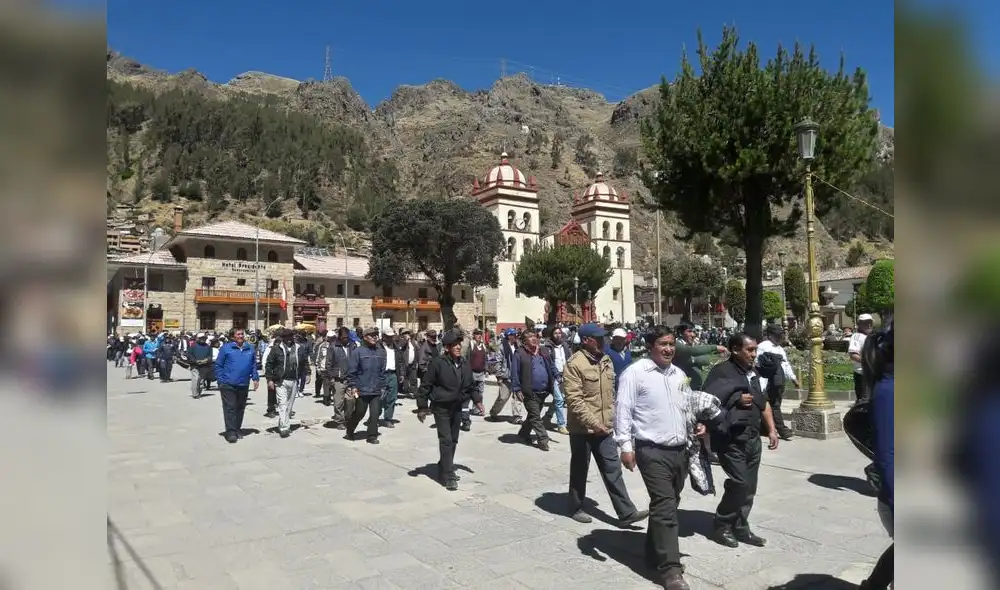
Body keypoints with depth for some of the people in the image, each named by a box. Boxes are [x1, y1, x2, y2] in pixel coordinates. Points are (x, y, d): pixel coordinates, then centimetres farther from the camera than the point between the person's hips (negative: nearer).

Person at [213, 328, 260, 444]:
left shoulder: (250, 348, 9)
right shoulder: (226, 348, -3)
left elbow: (254, 365, 15)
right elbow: (218, 365, -2)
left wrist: (255, 378, 5)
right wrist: (221, 381, -8)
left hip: (244, 385, 4)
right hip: (228, 385, -4)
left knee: (240, 408, 12)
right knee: (230, 408, -5)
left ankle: (237, 429, 24)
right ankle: (230, 432, 0)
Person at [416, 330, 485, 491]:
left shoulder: (465, 364, 2)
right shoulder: (437, 363, -17)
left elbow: (471, 385, 15)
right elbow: (425, 385, -12)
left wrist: (477, 400, 4)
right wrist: (422, 407, -11)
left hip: (457, 407, 7)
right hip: (441, 407, -6)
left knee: (453, 440, 15)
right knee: (446, 440, -10)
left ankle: (444, 468, 33)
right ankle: (448, 476, -4)